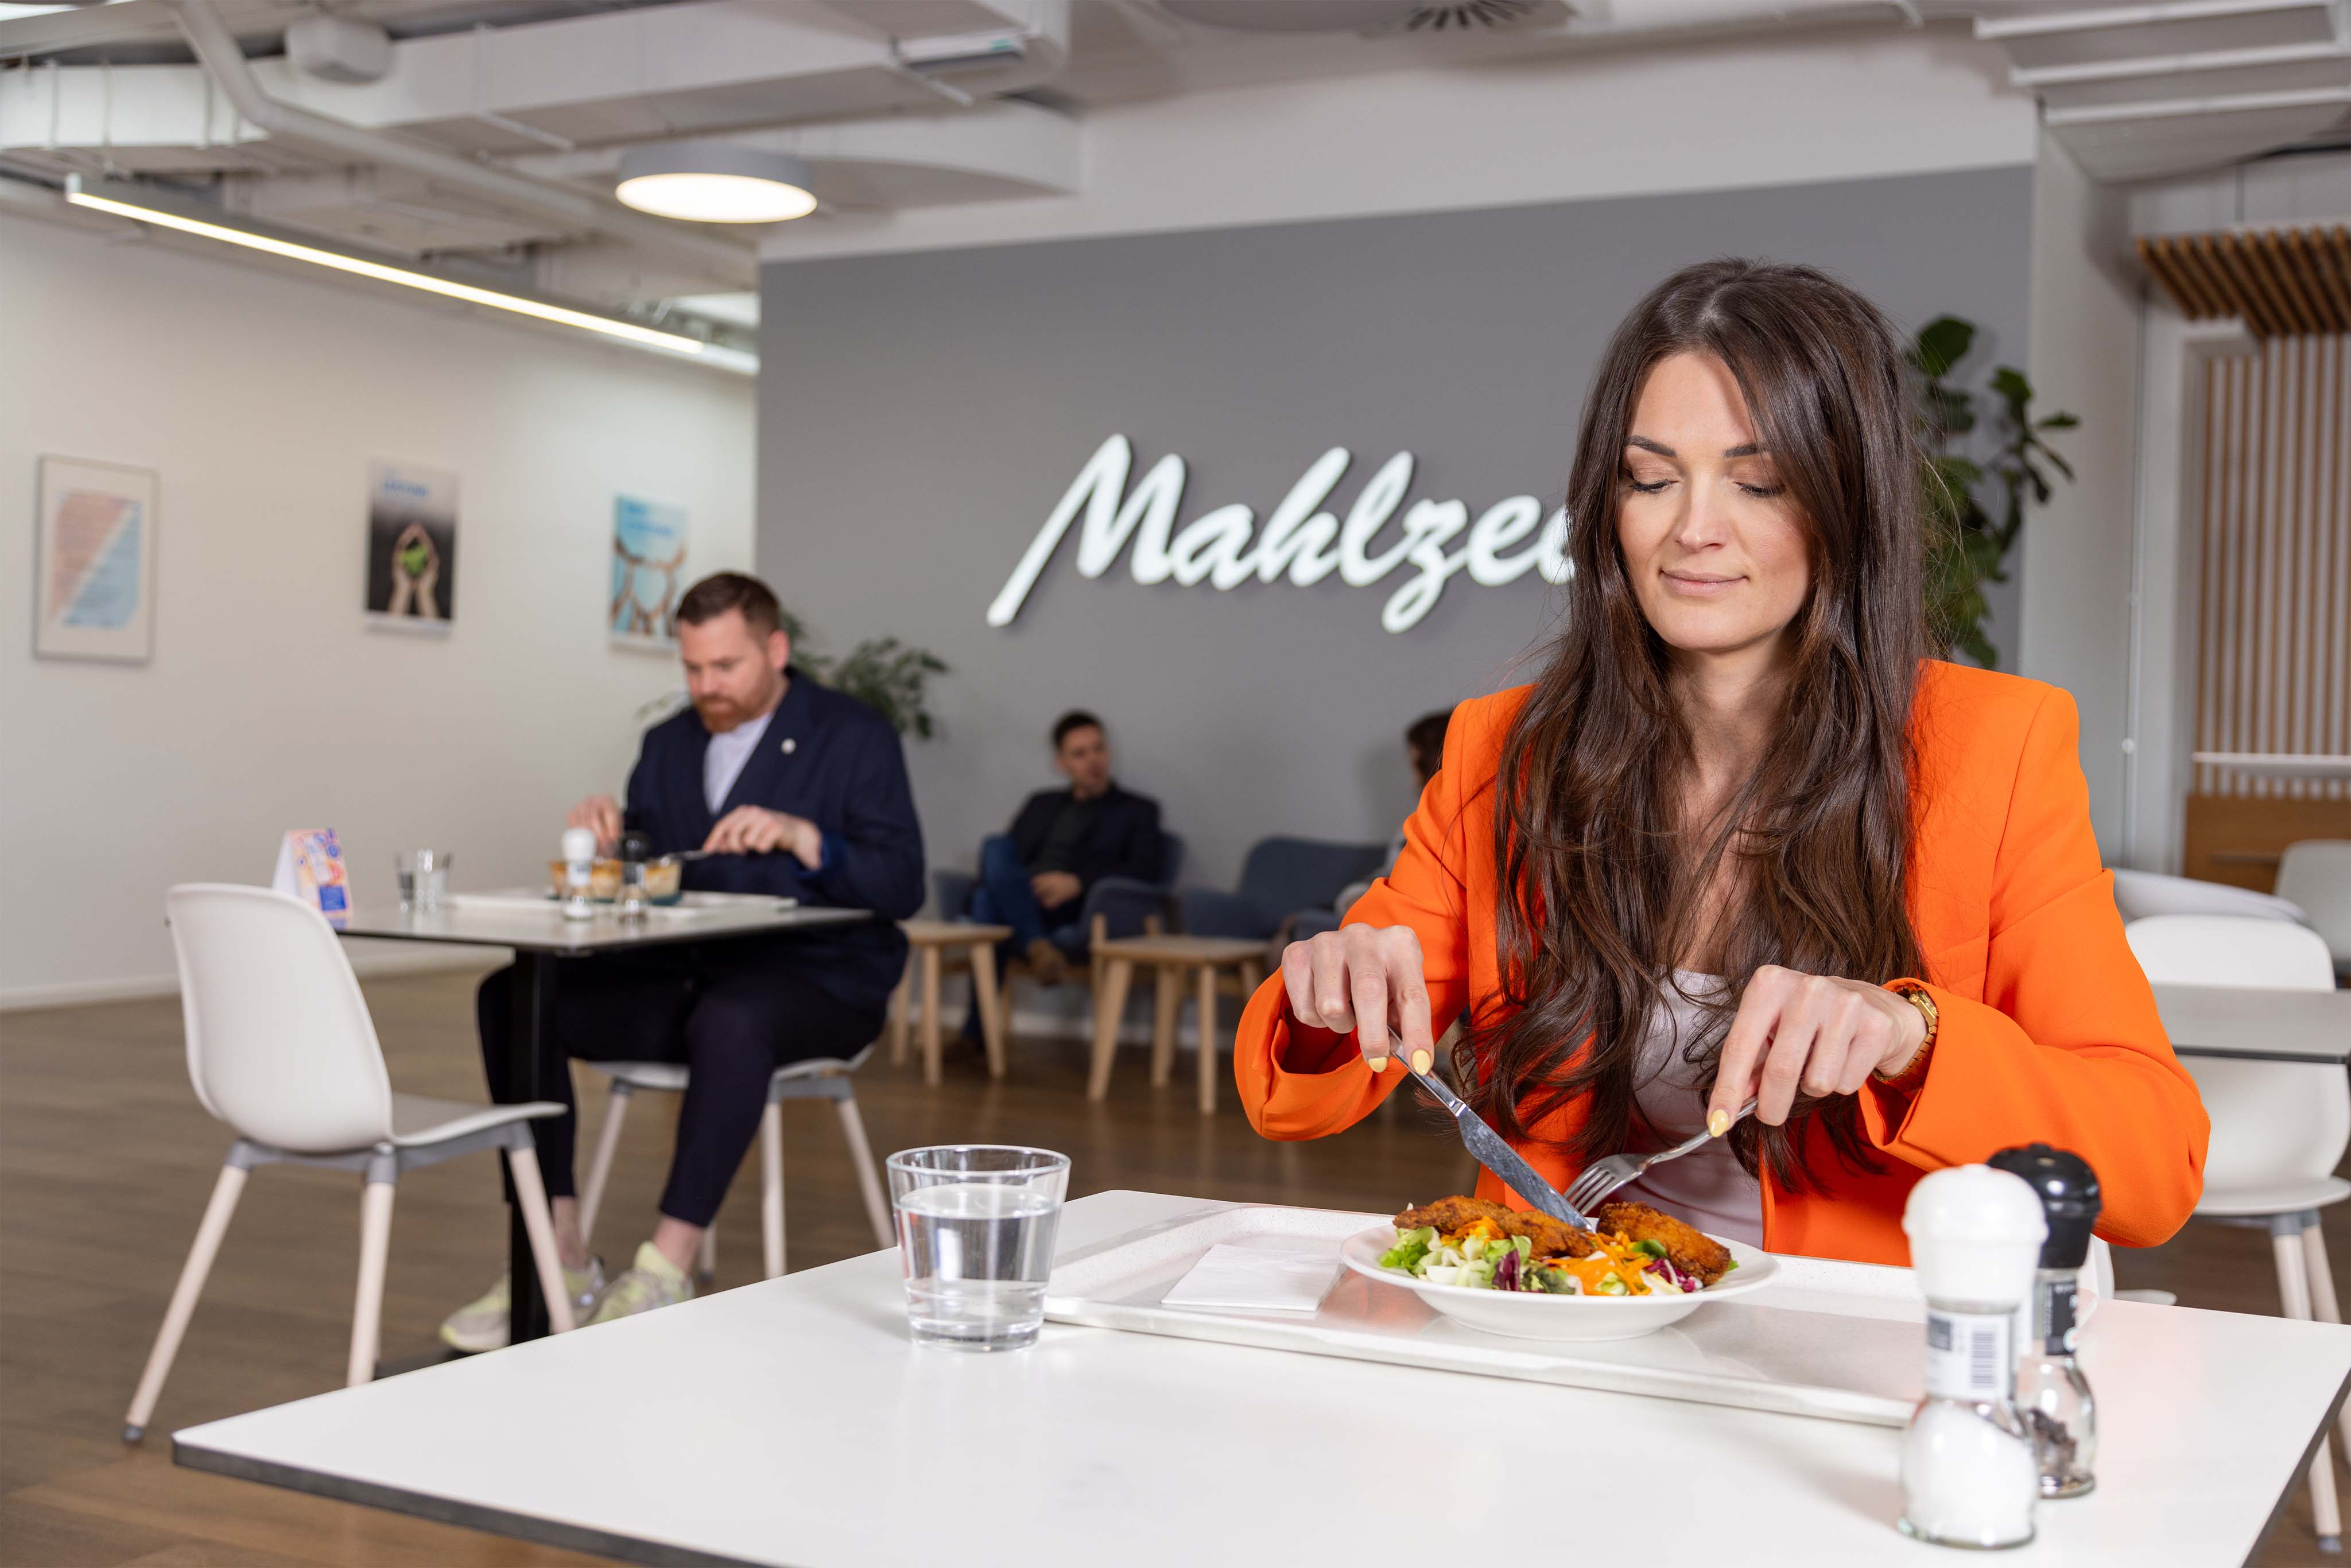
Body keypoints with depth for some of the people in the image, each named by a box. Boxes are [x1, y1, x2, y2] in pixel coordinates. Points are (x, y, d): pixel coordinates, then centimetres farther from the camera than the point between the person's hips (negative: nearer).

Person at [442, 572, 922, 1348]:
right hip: (683, 973, 6)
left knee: (731, 1020, -40)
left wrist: (801, 837, -25)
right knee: (511, 996, -14)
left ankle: (664, 1275, -33)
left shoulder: (855, 737, 0)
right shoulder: (669, 743, 17)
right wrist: (605, 836, -7)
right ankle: (558, 1263, -15)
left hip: (815, 981, -6)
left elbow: (901, 888, -10)